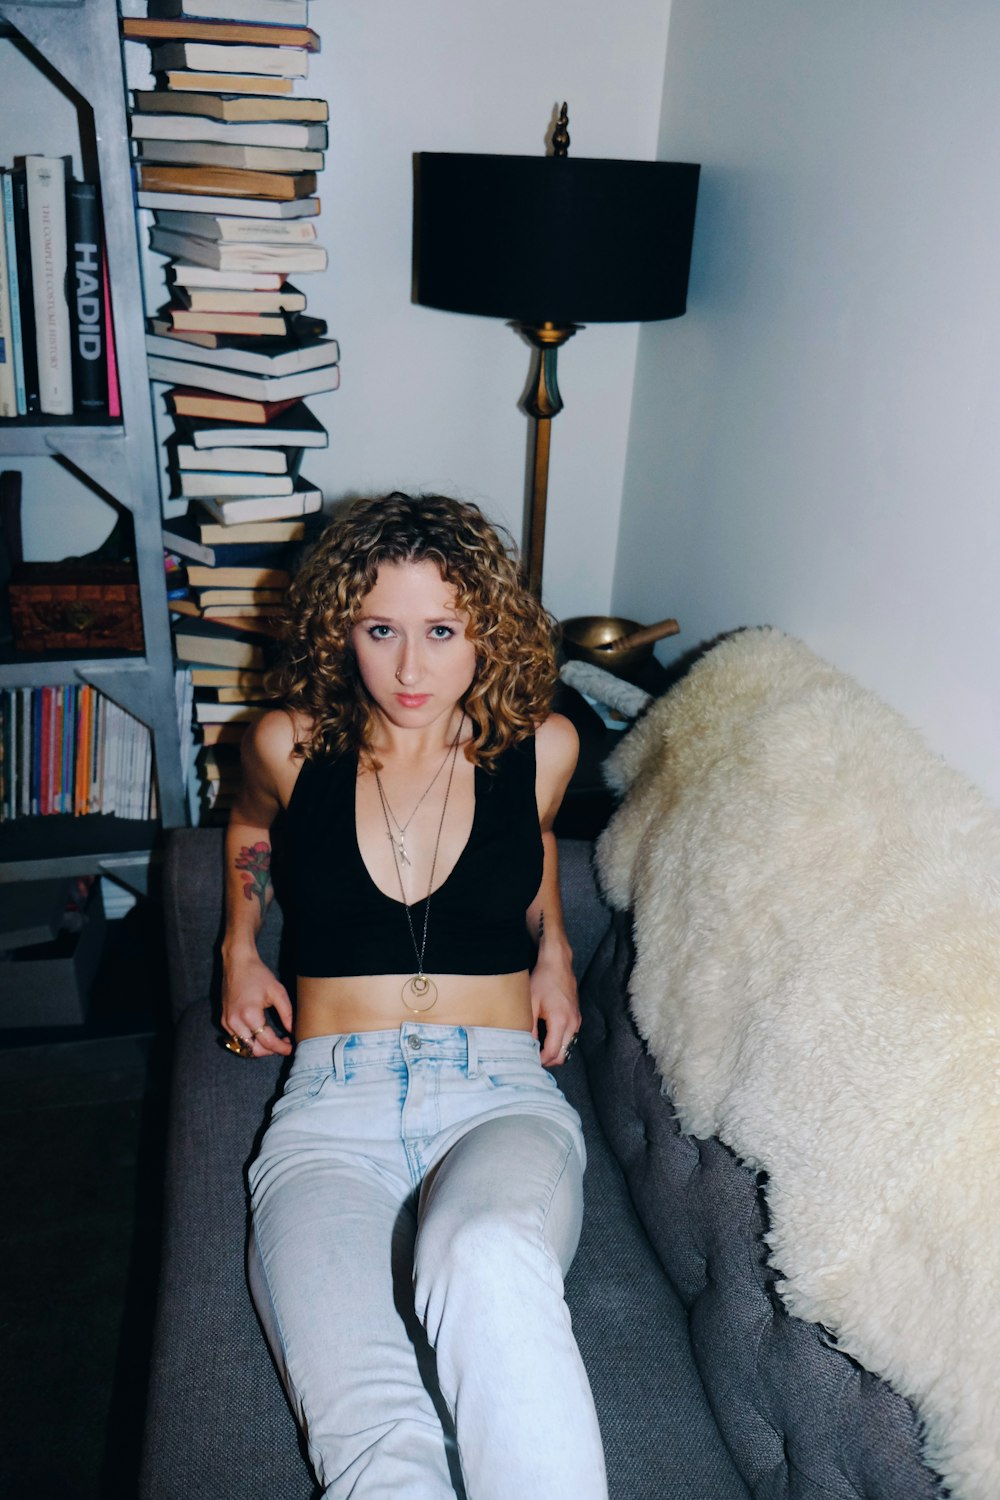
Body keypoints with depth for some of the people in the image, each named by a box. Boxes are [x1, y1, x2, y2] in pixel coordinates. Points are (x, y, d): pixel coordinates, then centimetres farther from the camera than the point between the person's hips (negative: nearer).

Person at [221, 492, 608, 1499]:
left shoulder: (540, 746, 6)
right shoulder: (292, 745, 6)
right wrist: (239, 946, 19)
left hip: (499, 1098, 1)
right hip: (334, 1109, 0)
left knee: (488, 1264, -38)